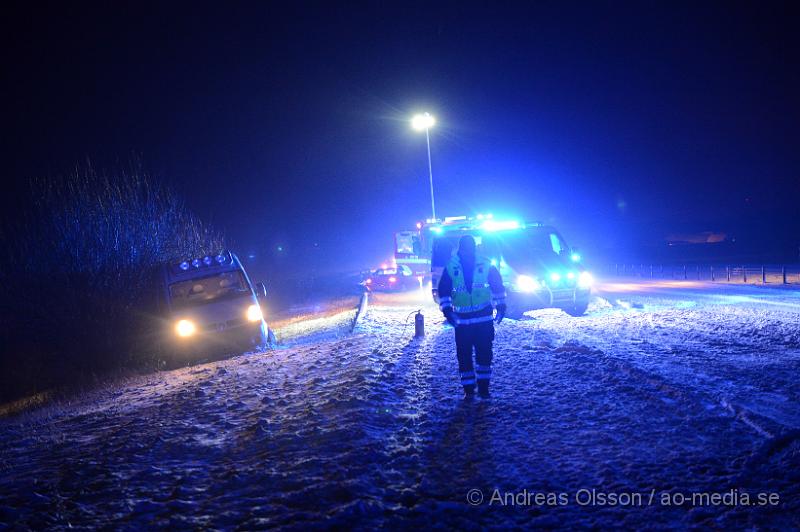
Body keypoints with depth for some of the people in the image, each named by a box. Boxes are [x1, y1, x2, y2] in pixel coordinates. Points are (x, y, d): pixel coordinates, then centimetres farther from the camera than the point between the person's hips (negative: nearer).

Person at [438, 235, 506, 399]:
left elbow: (497, 286, 9)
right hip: (461, 321, 0)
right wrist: (446, 309, -6)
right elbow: (443, 291, 4)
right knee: (464, 355, 3)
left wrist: (500, 305, 8)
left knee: (485, 354, 1)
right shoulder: (451, 267, -2)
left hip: (484, 319, 0)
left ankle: (483, 386, 14)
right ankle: (468, 389, 12)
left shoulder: (485, 265, -2)